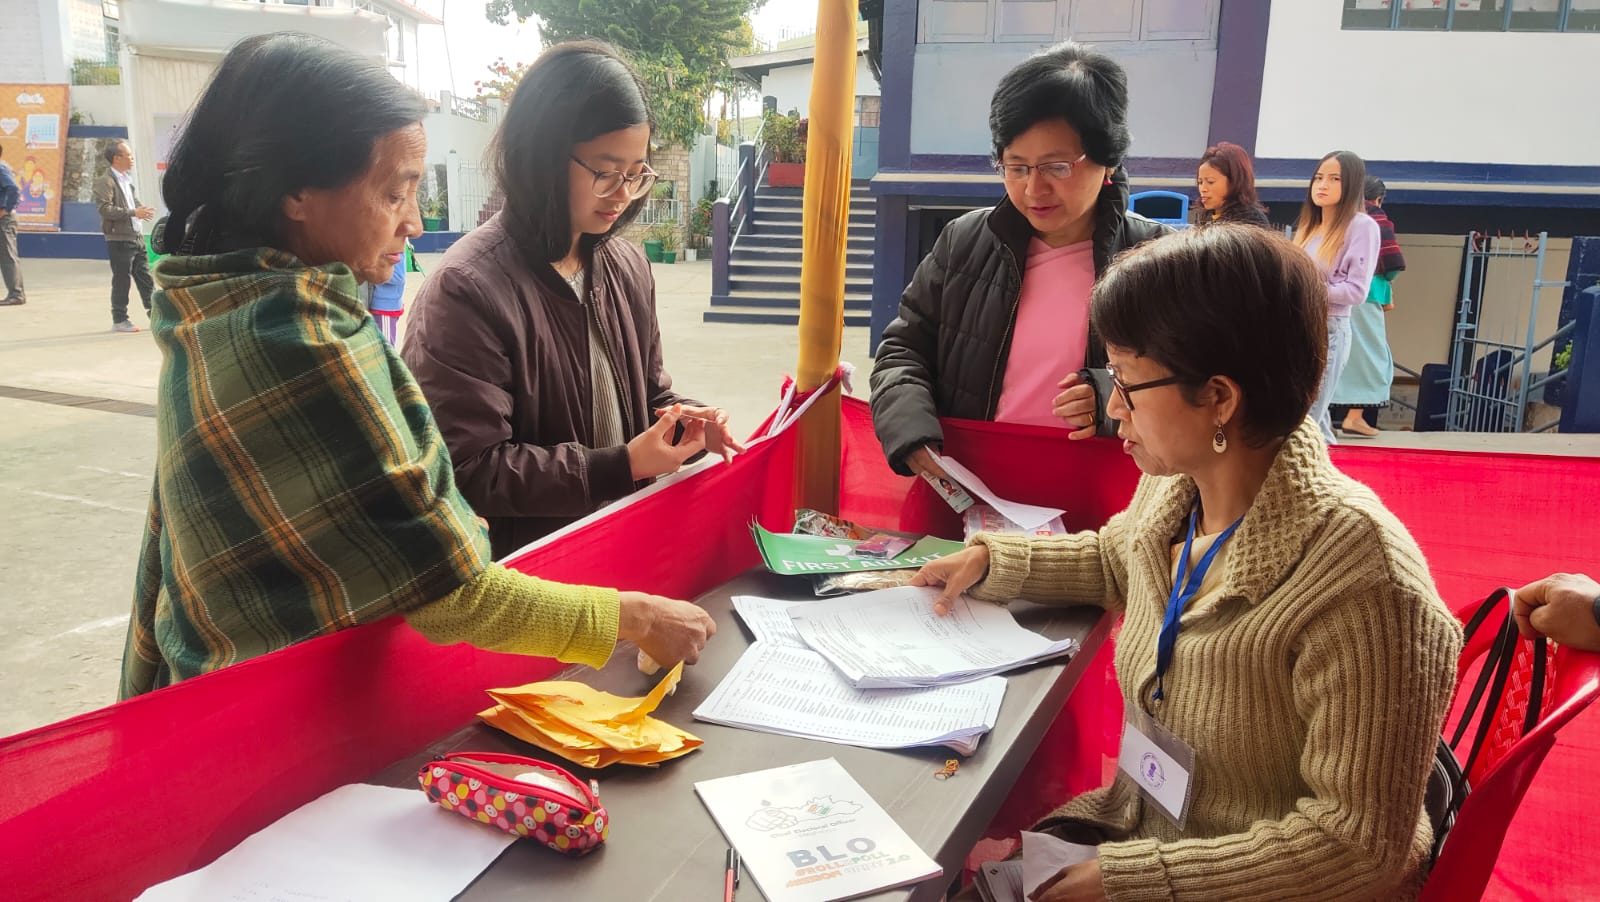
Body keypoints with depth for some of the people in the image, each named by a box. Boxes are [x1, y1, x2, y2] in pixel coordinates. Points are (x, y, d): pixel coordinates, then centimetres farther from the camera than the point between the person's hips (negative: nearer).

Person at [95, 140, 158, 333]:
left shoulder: (127, 179, 17)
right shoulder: (106, 182, -10)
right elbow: (105, 209, -20)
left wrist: (142, 210, 8)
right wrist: (134, 212, -22)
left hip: (137, 237, 8)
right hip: (119, 239, -8)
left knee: (145, 277, 10)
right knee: (121, 280, -2)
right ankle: (119, 320, 5)